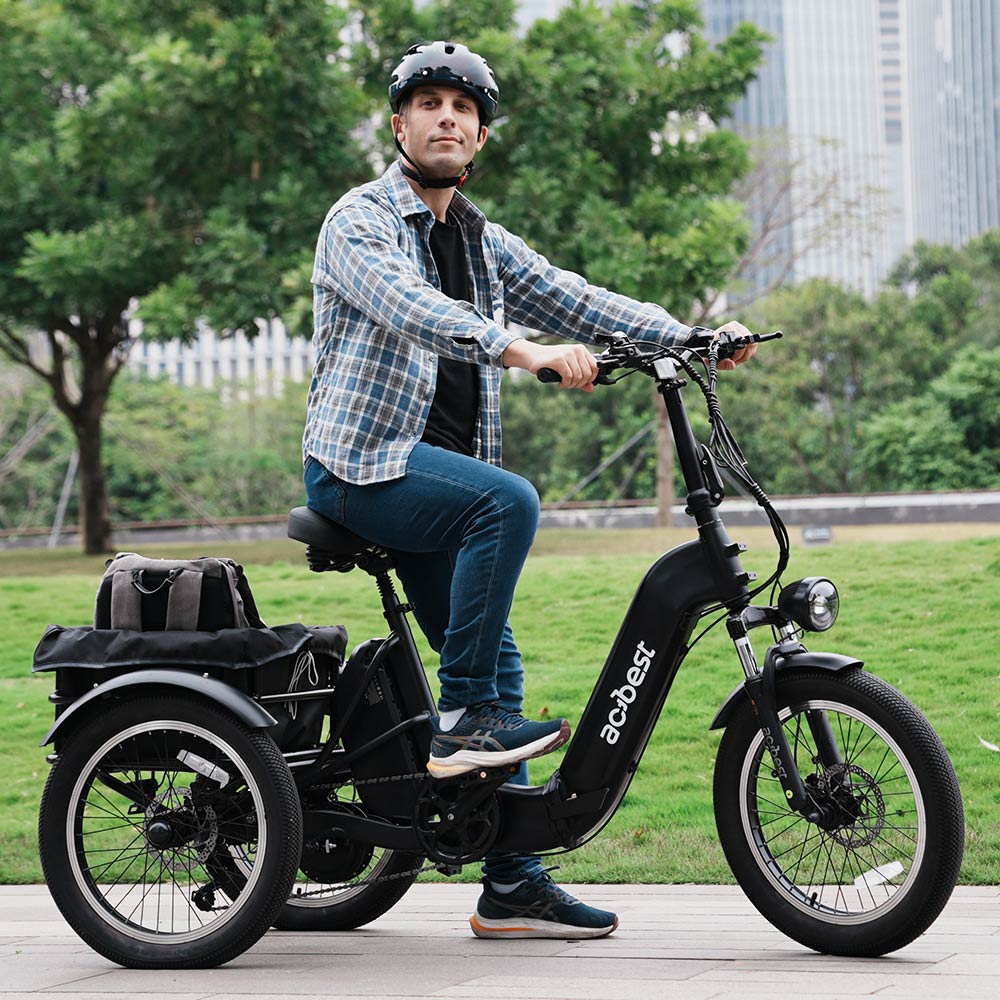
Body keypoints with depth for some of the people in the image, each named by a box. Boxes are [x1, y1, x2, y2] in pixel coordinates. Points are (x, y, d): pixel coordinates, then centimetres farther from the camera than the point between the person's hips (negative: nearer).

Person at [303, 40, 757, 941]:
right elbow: (412, 310, -25)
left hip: (439, 469, 7)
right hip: (361, 461, -7)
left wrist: (688, 336, -6)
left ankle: (513, 885, 4)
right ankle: (464, 722, -25)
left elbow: (570, 300, 8)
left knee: (496, 663, 1)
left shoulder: (483, 243, 17)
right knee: (509, 501, -32)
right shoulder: (362, 221, -6)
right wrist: (522, 351, -40)